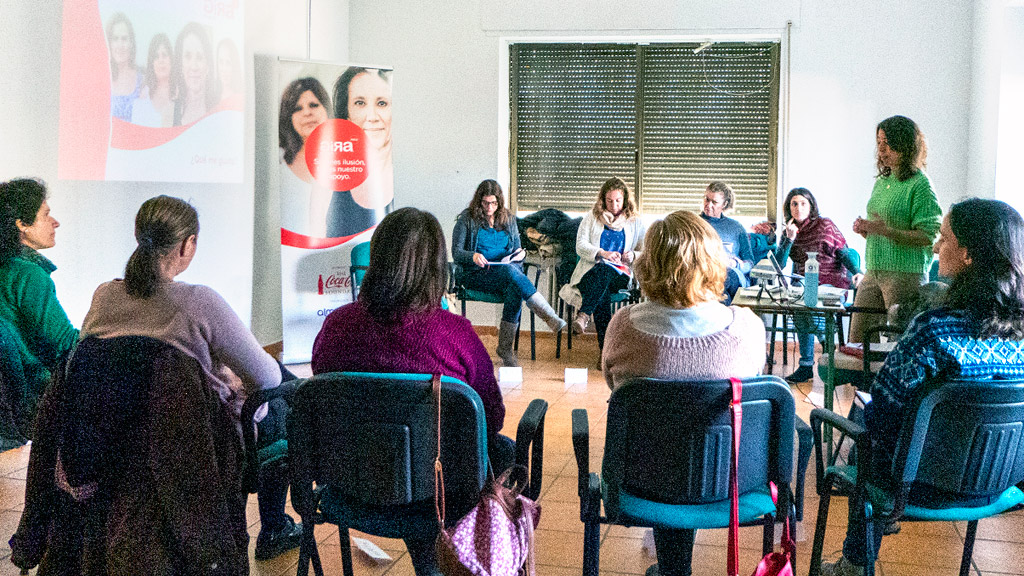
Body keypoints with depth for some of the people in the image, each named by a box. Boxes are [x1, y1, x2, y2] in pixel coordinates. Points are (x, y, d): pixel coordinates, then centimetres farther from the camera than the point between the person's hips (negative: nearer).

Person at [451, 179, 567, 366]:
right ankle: (550, 317, -40)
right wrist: (473, 256, -21)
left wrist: (521, 252, -6)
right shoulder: (467, 218, 4)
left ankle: (505, 348, -30)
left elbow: (517, 249, 18)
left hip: (508, 271, 3)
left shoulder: (509, 219, 15)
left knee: (515, 290, -34)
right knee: (510, 271, -35)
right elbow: (456, 253, -1)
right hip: (477, 274, -3)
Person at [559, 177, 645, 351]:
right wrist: (602, 253, -13)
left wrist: (633, 255, -10)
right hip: (591, 271, 0)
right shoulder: (592, 217, 17)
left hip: (621, 275, 0)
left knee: (605, 272, -39)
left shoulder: (635, 222, 18)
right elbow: (580, 246, 5)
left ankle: (583, 315, -50)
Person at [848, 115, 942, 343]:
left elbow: (928, 236, -15)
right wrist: (864, 229, 4)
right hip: (873, 273, 8)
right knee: (857, 341, 5)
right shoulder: (881, 182, 16)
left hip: (906, 274, -8)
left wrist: (885, 230, -22)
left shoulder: (920, 185, -8)